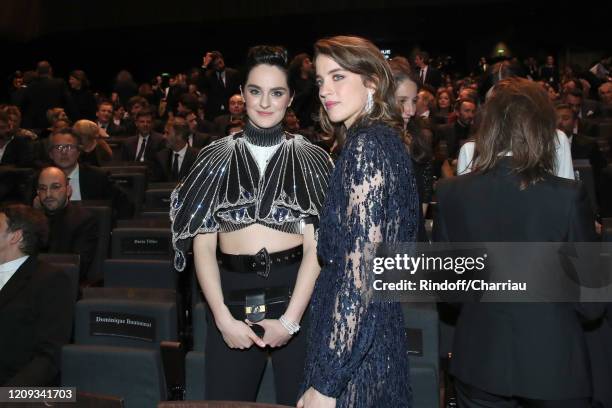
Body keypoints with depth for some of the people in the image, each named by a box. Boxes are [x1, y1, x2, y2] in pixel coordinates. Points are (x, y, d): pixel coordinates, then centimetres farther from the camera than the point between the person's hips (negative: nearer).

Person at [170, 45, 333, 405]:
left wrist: (291, 318, -12)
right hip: (233, 297, 1)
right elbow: (203, 245, 0)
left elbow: (315, 246, -5)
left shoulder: (311, 158, 0)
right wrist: (223, 318, -8)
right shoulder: (217, 157, 3)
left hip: (296, 295, 0)